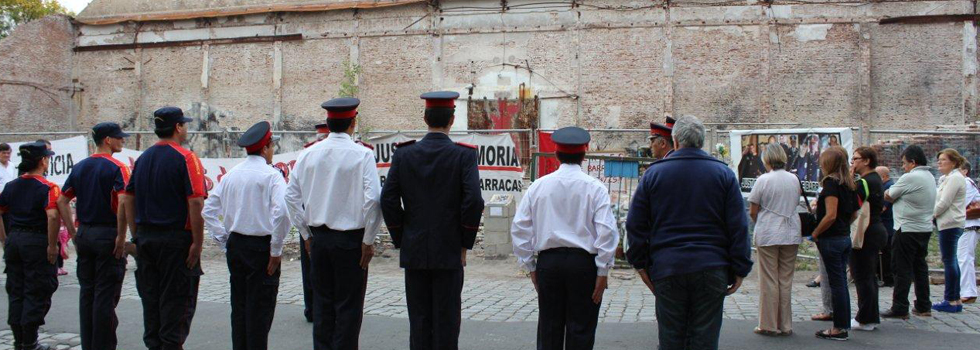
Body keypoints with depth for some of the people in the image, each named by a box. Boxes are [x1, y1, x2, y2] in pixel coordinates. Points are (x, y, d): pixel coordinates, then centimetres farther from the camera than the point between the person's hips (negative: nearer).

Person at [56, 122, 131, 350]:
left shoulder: (79, 167, 11)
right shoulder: (116, 168, -11)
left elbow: (62, 201, 12)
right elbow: (123, 204, -22)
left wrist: (74, 233, 13)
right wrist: (121, 237, -16)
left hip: (84, 235, 7)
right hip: (107, 235, -7)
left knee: (86, 292, 13)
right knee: (105, 295, -1)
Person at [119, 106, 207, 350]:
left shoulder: (143, 158, 10)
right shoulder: (185, 158, -11)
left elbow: (127, 200, 11)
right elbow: (195, 203, -19)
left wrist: (137, 235, 14)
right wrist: (197, 243, -15)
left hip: (146, 238, 7)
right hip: (176, 239, -7)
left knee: (150, 297, 14)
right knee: (177, 299, 1)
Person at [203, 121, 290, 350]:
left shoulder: (230, 175, 7)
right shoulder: (271, 175, -11)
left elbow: (208, 211, 8)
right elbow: (281, 212, -23)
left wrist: (224, 242, 12)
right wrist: (276, 250, -14)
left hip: (235, 245, 6)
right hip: (261, 247, -6)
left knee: (239, 305, 15)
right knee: (261, 308, 1)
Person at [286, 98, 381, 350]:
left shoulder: (308, 154, 3)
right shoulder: (362, 155, -11)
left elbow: (292, 197, 5)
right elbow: (372, 200, -17)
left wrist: (307, 234, 13)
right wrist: (368, 241, -8)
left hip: (318, 237, 4)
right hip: (350, 238, -4)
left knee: (322, 302, 15)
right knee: (349, 305, 4)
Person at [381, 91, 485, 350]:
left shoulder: (403, 154, 1)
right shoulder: (464, 155, -6)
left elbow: (388, 200, -3)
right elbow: (473, 201, -15)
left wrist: (401, 240, 7)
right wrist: (465, 244, -3)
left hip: (414, 252, 2)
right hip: (449, 252, -2)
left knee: (419, 320, 9)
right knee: (446, 320, 4)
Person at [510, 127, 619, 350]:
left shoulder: (538, 186, 4)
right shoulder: (594, 188, -5)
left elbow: (520, 228, 5)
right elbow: (606, 231, -10)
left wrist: (530, 265, 12)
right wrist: (603, 271, -5)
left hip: (548, 262, 3)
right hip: (583, 263, -3)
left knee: (549, 327, 12)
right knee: (580, 330, 5)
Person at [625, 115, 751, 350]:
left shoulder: (653, 173, 3)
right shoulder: (724, 174, 3)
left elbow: (635, 225, 3)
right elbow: (739, 227, 0)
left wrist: (641, 263, 10)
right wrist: (739, 269, 4)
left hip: (666, 269, 0)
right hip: (711, 269, 0)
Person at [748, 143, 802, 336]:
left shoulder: (763, 180, -10)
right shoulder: (794, 179, 4)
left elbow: (752, 212, -6)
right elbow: (796, 204, 14)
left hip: (767, 235, -4)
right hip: (791, 234, 4)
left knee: (769, 280, 3)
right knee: (786, 280, 10)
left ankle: (769, 325, 8)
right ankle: (785, 325, 15)